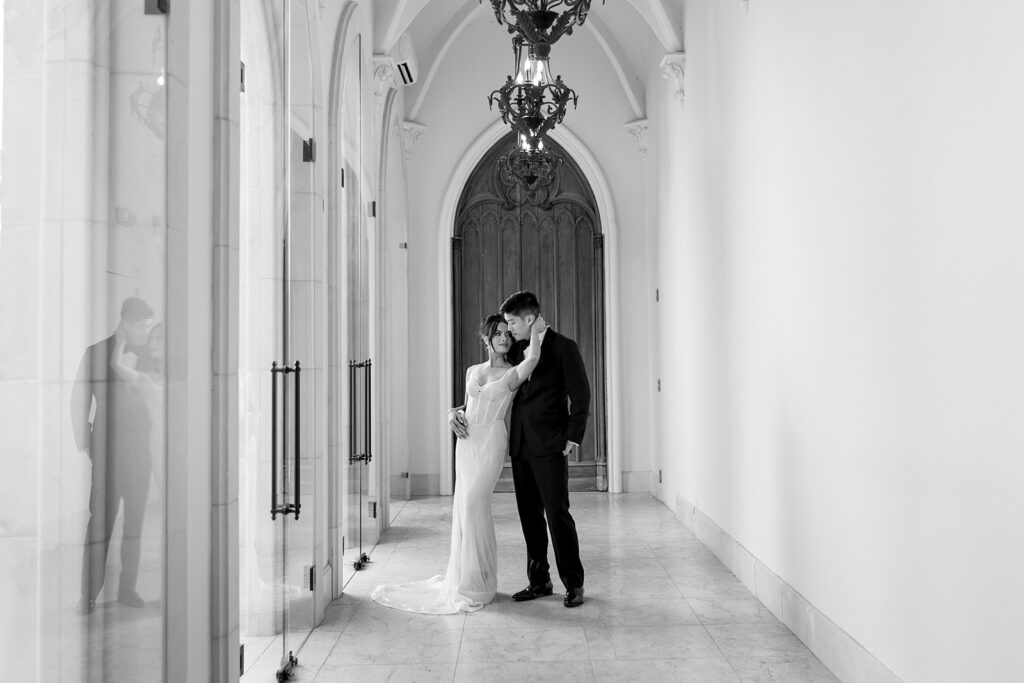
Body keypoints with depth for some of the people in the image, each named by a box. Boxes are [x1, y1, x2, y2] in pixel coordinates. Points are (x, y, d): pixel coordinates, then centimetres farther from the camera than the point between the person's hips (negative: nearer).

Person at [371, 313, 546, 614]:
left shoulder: (513, 373, -1)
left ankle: (476, 583, -4)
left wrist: (534, 330, -8)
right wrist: (458, 415, 1)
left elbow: (533, 357, -22)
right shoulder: (472, 371, 15)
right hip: (467, 440, 5)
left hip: (491, 441, -5)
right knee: (464, 506, 4)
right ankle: (463, 577, 15)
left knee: (473, 504, -14)